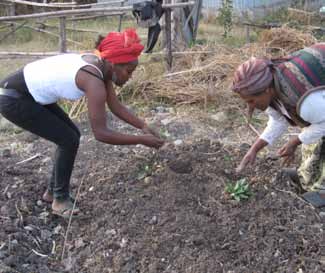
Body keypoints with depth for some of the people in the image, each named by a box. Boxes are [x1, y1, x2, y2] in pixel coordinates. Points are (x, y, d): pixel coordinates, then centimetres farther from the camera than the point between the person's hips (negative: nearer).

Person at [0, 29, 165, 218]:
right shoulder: (94, 80, -29)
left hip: (30, 93, 9)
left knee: (72, 135, 11)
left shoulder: (100, 65, -2)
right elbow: (101, 133, -29)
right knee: (69, 140, -7)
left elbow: (115, 106, 6)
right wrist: (141, 140, -22)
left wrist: (143, 126, -3)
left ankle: (54, 191, 26)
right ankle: (60, 199, 10)